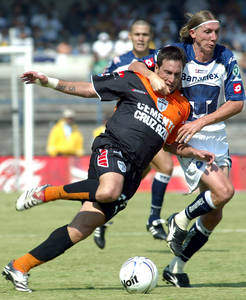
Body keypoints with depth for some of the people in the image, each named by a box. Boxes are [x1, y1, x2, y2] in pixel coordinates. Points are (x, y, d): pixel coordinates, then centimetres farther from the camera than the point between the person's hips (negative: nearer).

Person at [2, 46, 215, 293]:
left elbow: (170, 144, 34)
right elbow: (87, 89, 10)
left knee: (81, 229, -8)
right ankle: (46, 192, -18)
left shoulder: (182, 108, 19)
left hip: (132, 172, 5)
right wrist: (49, 82, 2)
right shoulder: (135, 82, 5)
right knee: (108, 191, -41)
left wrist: (195, 152, 17)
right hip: (112, 148, -5)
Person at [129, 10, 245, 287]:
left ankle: (176, 267, 18)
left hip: (215, 136, 5)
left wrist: (201, 122, -17)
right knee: (223, 192, -23)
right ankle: (180, 222, 4)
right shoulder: (177, 53, -9)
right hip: (186, 136, -5)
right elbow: (136, 66, -8)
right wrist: (153, 76, -31)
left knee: (213, 215, 3)